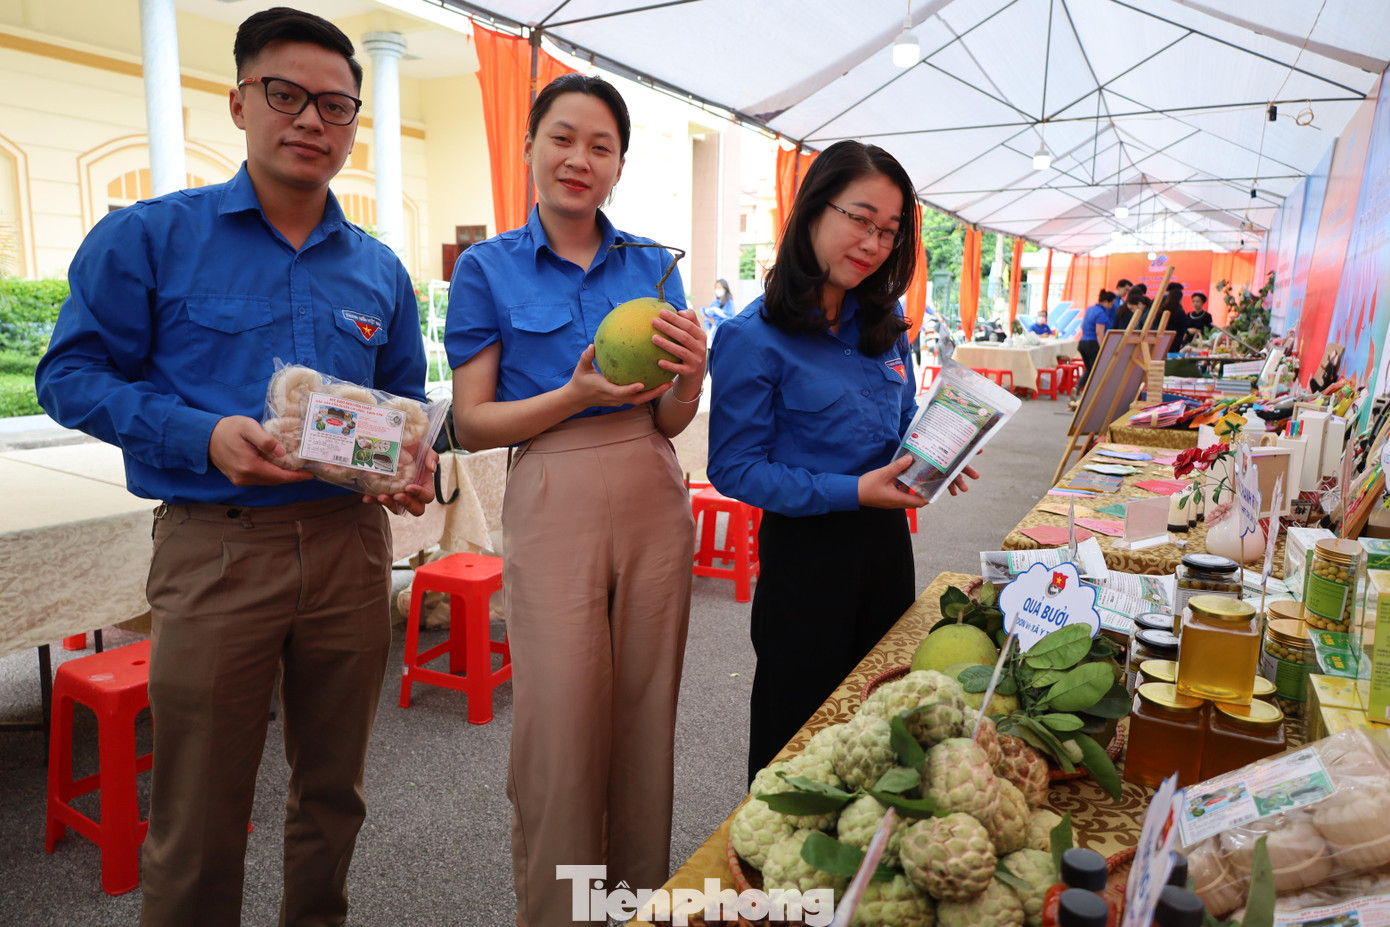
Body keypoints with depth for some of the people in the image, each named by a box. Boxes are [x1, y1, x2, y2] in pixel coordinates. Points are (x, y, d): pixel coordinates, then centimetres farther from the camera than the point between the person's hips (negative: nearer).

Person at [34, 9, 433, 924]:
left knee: (334, 790, 19)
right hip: (215, 546, -3)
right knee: (200, 822, 8)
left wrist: (416, 464, -7)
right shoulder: (148, 237, -1)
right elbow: (73, 373, -3)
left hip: (349, 539, 4)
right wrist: (204, 437, -19)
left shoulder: (380, 269, 9)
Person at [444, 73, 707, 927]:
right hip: (554, 509, -3)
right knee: (561, 730, 1)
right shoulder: (489, 268, 1)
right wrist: (576, 395, -17)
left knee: (647, 719, 12)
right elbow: (471, 424, -2)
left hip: (653, 504, 4)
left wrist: (691, 376, -12)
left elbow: (669, 422, 10)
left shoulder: (652, 265, 9)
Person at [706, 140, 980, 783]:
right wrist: (849, 492, -25)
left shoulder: (883, 321, 5)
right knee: (799, 728, 12)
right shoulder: (753, 337, -16)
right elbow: (735, 468, -16)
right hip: (805, 552, -6)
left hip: (885, 539, 7)